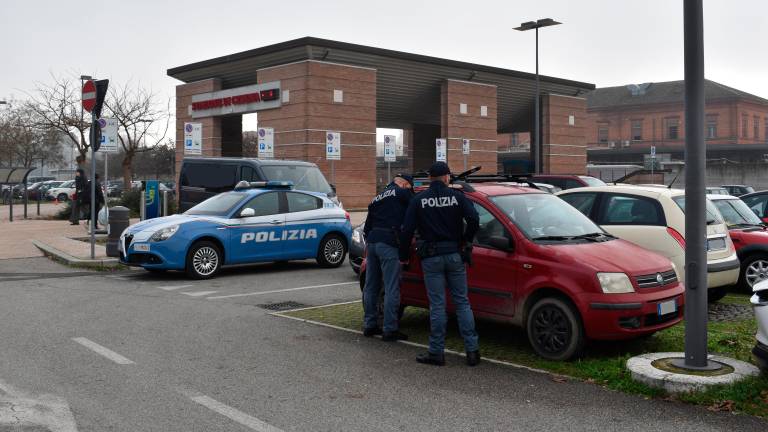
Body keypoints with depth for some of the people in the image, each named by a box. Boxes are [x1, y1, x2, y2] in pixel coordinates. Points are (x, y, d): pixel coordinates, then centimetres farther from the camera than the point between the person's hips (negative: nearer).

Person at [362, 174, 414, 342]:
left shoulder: (376, 199, 25)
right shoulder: (402, 193, 2)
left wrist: (367, 255, 33)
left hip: (372, 242, 8)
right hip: (389, 244, -8)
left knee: (371, 287, 14)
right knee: (392, 289, -4)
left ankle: (369, 325, 22)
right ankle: (390, 330, -3)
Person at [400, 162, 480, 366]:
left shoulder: (419, 200, 0)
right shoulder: (457, 196, 0)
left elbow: (407, 230, -3)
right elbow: (474, 220, -10)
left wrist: (403, 255, 7)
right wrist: (466, 241, 7)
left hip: (431, 258, -1)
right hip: (454, 255, 1)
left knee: (437, 305, 3)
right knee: (462, 302, 8)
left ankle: (436, 352, 6)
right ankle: (472, 349, 7)